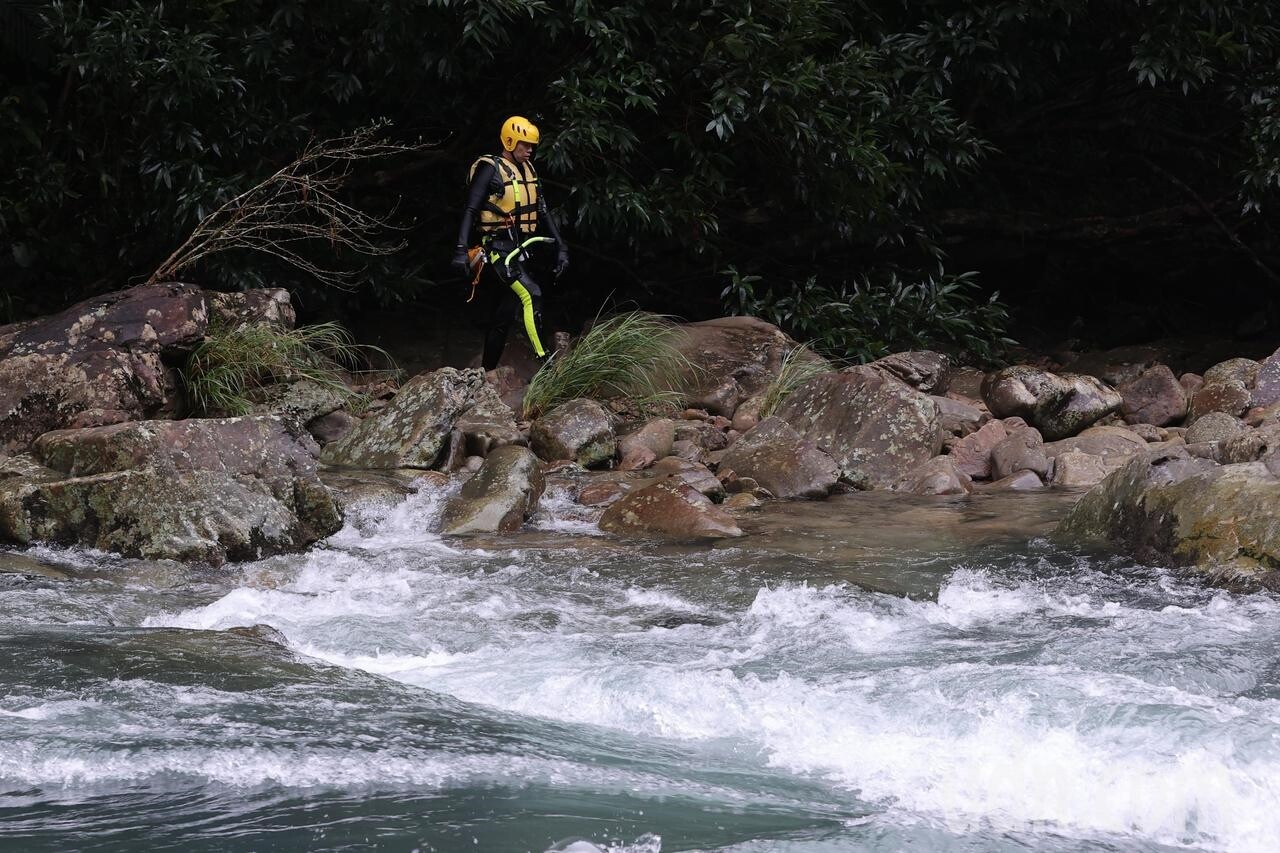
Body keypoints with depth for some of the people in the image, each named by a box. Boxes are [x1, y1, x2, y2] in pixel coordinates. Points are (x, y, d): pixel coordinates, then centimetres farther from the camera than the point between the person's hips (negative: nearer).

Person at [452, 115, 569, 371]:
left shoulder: (527, 169, 13)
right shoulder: (490, 169, -10)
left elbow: (543, 211, 16)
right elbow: (470, 211, -15)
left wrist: (561, 247, 10)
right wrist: (461, 249, -23)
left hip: (519, 251, 8)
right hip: (498, 251, -8)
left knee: (504, 316, 9)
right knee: (531, 294, -24)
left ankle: (487, 373, 16)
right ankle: (544, 363, -27)